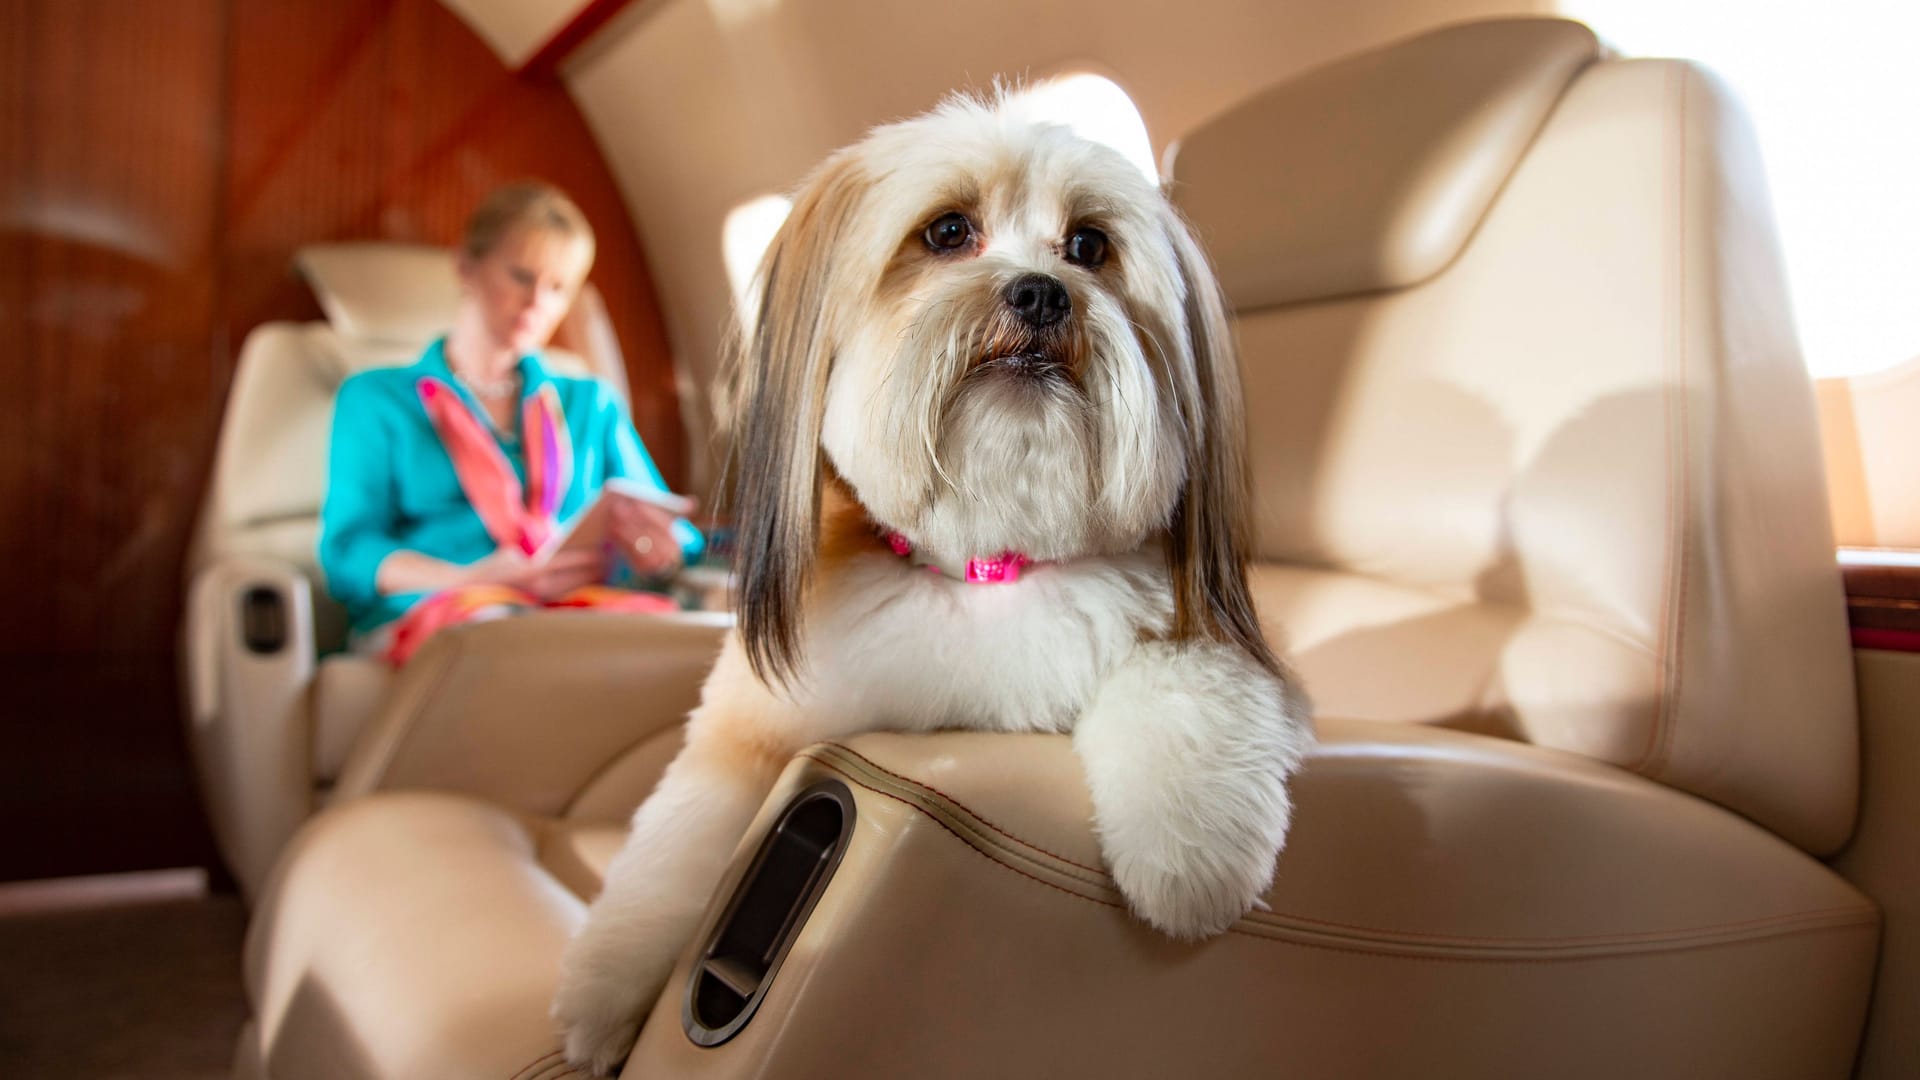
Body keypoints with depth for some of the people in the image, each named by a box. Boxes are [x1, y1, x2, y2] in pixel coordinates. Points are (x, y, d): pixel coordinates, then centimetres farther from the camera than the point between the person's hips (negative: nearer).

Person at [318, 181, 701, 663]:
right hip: (427, 608, -2)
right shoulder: (375, 398, 20)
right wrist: (473, 580, -15)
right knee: (495, 622, -41)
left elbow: (682, 536, 20)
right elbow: (348, 553, 5)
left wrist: (662, 553, -7)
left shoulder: (593, 405, 29)